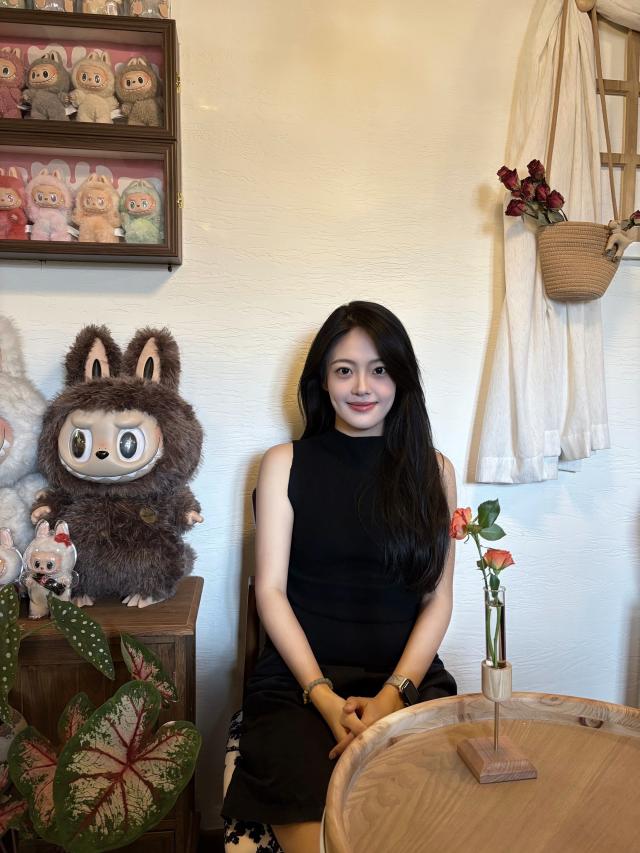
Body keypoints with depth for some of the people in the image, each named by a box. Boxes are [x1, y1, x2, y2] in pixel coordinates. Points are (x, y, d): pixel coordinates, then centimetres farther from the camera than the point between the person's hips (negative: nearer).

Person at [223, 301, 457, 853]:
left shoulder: (433, 470, 8)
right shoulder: (285, 464, 5)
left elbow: (438, 599, 5)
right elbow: (270, 589, 0)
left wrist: (394, 694, -10)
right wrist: (325, 698, -11)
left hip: (408, 678, 2)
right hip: (300, 677, -1)